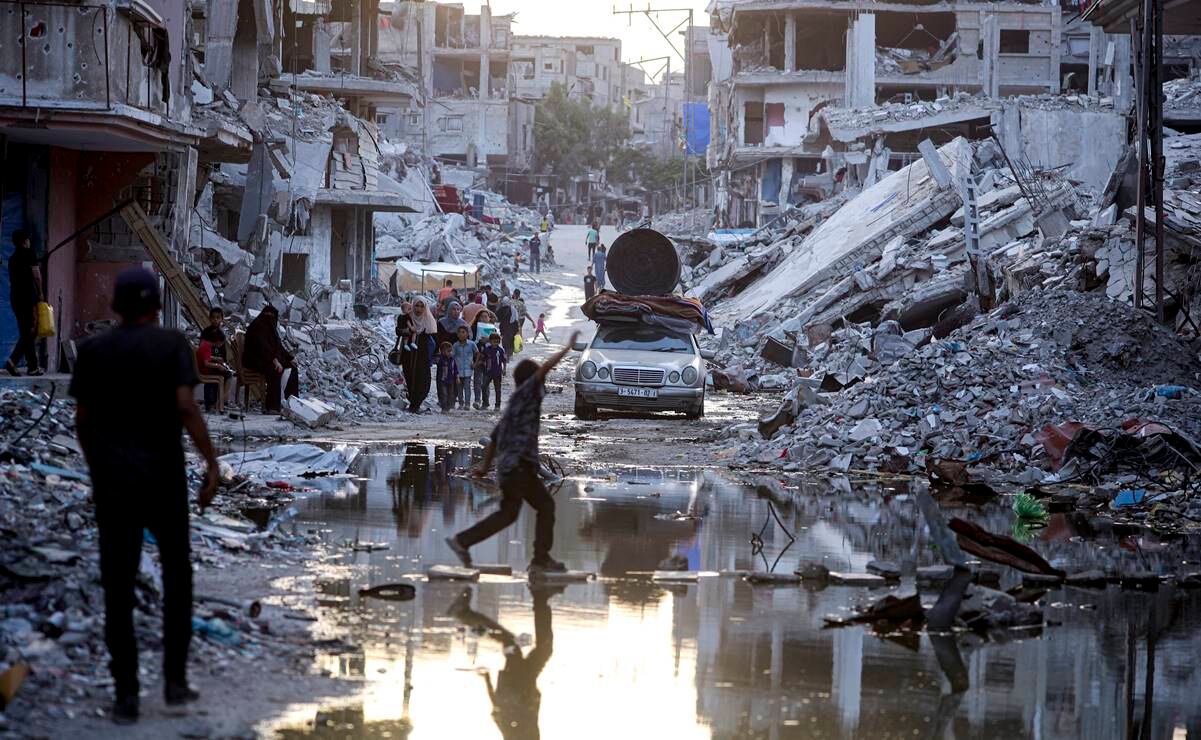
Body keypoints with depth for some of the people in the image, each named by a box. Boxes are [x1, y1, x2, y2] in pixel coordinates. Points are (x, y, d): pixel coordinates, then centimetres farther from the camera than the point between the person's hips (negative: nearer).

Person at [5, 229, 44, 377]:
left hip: (14, 298, 7)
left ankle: (33, 366, 5)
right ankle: (13, 360, -17)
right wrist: (40, 294, -1)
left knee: (25, 333, 9)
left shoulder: (12, 258, 17)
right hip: (28, 297, -7)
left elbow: (11, 280, 16)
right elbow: (36, 275, -10)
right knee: (30, 332, -6)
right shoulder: (29, 253, -3)